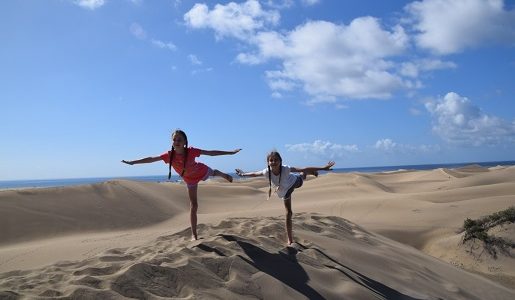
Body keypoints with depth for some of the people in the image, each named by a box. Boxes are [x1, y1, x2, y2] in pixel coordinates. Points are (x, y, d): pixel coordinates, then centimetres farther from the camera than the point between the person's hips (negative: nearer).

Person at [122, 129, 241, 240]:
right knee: (193, 206, 0)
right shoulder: (169, 155, -31)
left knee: (213, 172, 34)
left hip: (202, 171, -1)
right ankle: (194, 234, 9)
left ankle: (224, 175, 74)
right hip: (190, 180, 1)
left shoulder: (191, 151, -35)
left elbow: (211, 152, -32)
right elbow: (151, 159, -21)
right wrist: (132, 162, -17)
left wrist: (230, 152, -32)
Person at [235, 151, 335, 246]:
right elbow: (254, 174, -16)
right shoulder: (267, 172, -37)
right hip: (285, 191, 1)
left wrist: (323, 168, -43)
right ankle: (290, 240, 17)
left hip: (295, 181, -1)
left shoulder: (286, 169, -44)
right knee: (288, 213, 5)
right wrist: (243, 174, -3)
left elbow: (304, 169, -41)